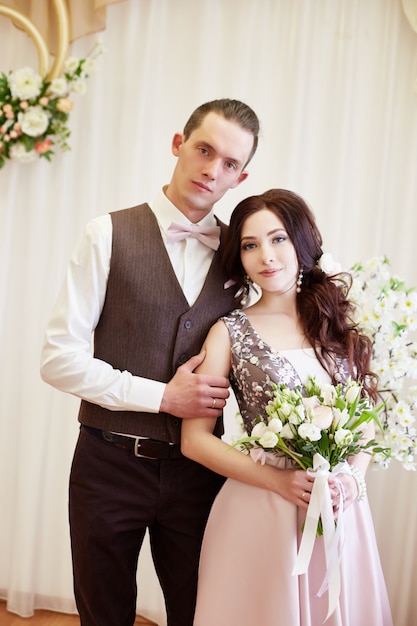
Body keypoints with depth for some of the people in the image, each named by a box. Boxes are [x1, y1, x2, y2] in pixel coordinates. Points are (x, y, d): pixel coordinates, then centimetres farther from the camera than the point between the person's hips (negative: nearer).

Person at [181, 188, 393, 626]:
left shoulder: (339, 319, 4)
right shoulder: (230, 333, -3)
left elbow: (367, 415, 9)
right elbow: (194, 440, -5)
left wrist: (352, 479, -9)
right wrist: (279, 480, -13)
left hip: (340, 511, 3)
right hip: (259, 510, -2)